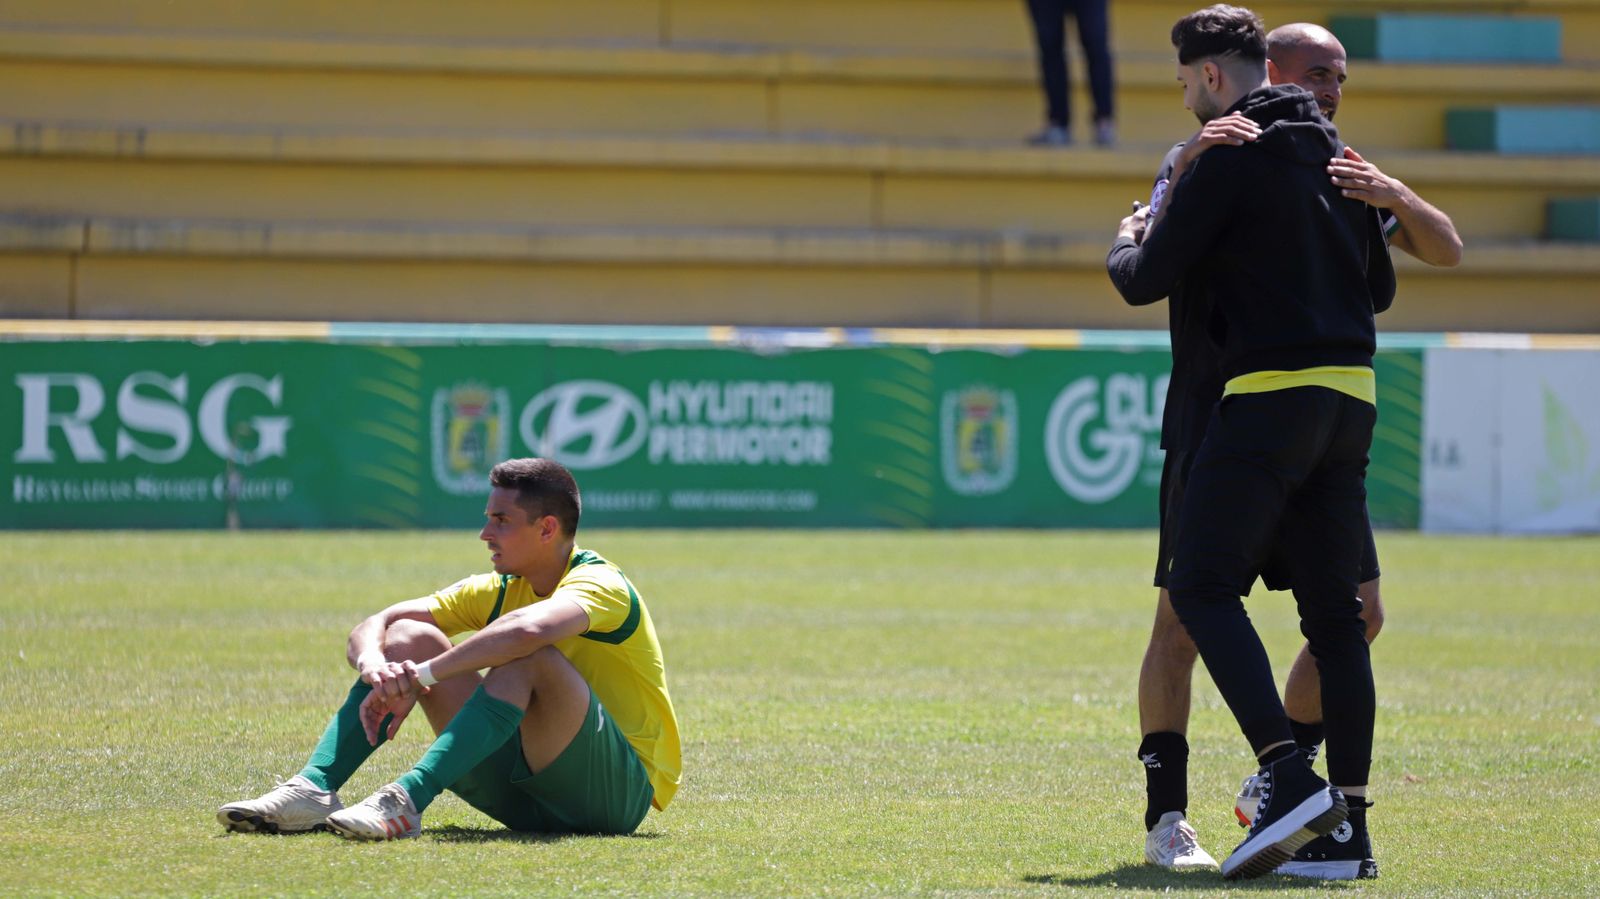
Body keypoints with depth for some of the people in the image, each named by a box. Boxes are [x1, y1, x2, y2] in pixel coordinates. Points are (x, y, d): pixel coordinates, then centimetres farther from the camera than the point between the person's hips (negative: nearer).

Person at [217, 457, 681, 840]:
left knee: (532, 658, -34)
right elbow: (372, 628, 3)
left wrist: (420, 678, -35)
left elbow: (529, 630, -39)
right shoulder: (498, 591, 8)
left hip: (623, 789, -7)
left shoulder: (599, 584, -15)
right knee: (409, 637, -3)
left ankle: (407, 800, -43)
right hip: (523, 797, 7)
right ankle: (313, 788, -20)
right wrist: (373, 666, -21)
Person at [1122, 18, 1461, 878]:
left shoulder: (1339, 177, 12)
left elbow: (1446, 250, 2)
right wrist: (1186, 166, -33)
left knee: (1356, 612, 3)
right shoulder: (1204, 160, -2)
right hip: (1214, 422, -5)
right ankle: (1166, 817, -3)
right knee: (1185, 613, -9)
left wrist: (1392, 194, -19)